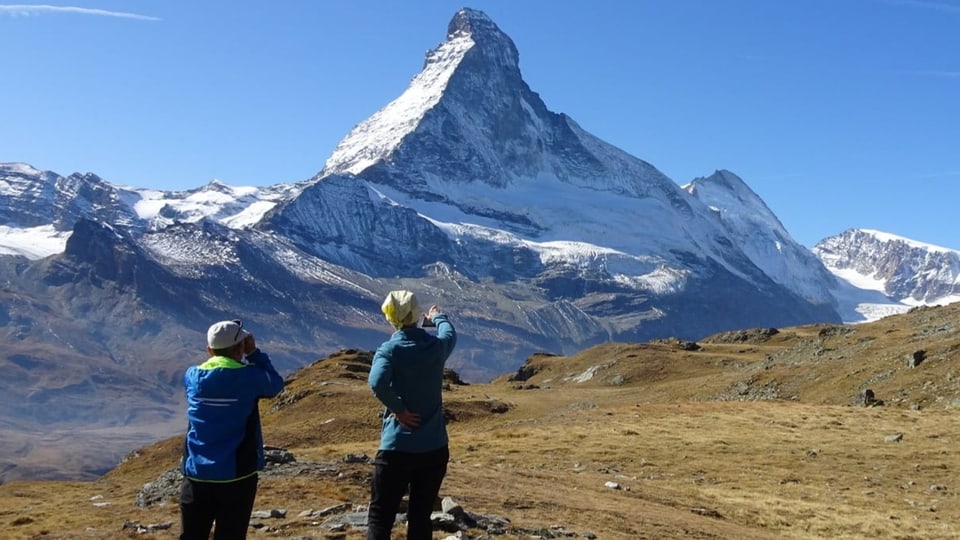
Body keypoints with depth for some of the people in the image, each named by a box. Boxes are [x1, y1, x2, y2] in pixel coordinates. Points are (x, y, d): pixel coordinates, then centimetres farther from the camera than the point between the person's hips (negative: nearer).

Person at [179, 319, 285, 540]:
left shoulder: (193, 376, 0)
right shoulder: (249, 376, -11)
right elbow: (276, 384, 9)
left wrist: (216, 352, 14)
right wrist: (253, 353, 10)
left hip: (196, 476, 3)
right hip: (237, 477, -3)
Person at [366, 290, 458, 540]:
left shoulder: (390, 349, -9)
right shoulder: (436, 345, 2)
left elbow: (377, 382, -28)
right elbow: (450, 333, 27)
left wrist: (399, 409, -14)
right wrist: (438, 317, 47)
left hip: (397, 449, -3)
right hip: (434, 449, 3)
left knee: (380, 518, 2)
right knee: (420, 517, 11)